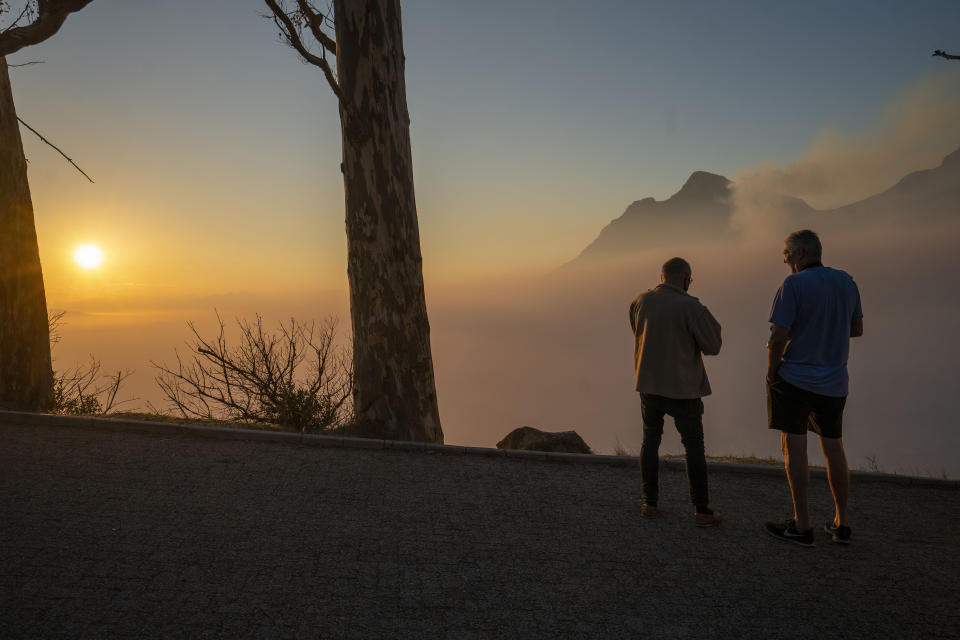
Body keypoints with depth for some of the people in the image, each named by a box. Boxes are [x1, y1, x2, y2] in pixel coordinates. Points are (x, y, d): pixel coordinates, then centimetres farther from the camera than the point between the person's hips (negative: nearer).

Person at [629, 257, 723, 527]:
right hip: (683, 388, -4)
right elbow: (712, 347, -9)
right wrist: (710, 320, 7)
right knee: (694, 447, 9)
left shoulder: (640, 302, -2)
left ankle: (649, 503, 20)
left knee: (650, 441, 17)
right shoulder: (692, 307, -16)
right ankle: (702, 511, 15)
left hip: (649, 385, 4)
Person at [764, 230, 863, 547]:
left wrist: (770, 372, -5)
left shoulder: (793, 284, -13)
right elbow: (857, 329, 15)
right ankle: (841, 524, 22)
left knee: (794, 448, 1)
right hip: (834, 381, 6)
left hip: (795, 378, -6)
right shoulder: (846, 282, 6)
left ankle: (802, 526, 5)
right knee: (834, 448, 14)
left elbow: (779, 336, -17)